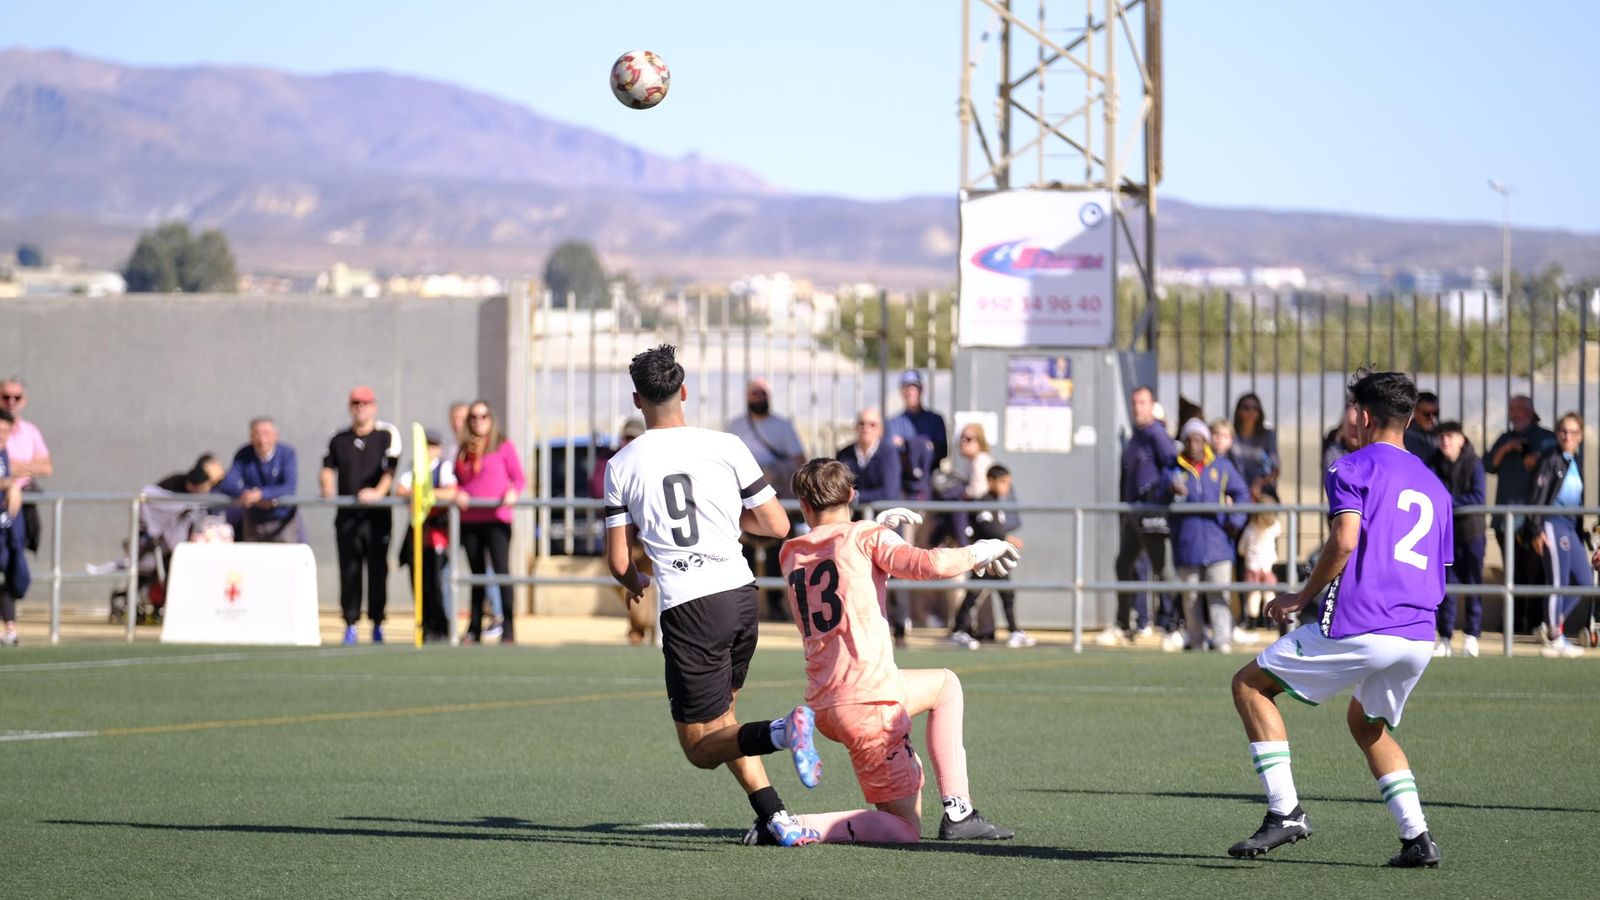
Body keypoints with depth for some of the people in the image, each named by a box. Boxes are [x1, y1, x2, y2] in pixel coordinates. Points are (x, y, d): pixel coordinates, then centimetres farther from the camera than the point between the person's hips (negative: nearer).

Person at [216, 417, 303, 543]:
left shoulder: (287, 453, -11)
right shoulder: (244, 455, -5)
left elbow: (289, 488, -22)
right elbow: (227, 484, -11)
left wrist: (260, 494, -35)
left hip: (282, 522, -3)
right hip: (253, 522, 3)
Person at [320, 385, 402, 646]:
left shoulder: (387, 434, 3)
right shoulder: (339, 439, 14)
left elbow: (390, 469, -8)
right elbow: (328, 468, 10)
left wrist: (379, 491, -24)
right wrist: (327, 487, -11)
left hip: (378, 514, -2)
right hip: (347, 514, 3)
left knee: (378, 569, -1)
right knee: (349, 570, -1)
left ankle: (377, 624, 6)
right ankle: (350, 624, 3)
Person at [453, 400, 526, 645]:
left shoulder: (504, 446, 3)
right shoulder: (463, 450, 15)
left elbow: (520, 478, 1)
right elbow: (457, 482, 18)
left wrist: (513, 492, -19)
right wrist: (458, 494, -3)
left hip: (496, 518, -4)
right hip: (469, 520, 4)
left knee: (502, 570, -13)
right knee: (477, 575, 9)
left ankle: (508, 630, -13)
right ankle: (474, 630, 13)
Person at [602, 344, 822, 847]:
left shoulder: (621, 467, -1)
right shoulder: (726, 447, 1)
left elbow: (618, 562, 1)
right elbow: (778, 526, 4)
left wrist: (635, 583, 25)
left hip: (687, 610, -4)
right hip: (742, 594, 4)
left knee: (701, 747, 4)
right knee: (722, 718, 25)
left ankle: (781, 731, -26)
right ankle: (775, 819, 10)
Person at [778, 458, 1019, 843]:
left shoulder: (791, 555, 14)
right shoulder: (866, 536, -4)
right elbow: (928, 564, -17)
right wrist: (978, 553, 1)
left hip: (822, 705, 8)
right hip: (867, 699, -8)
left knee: (946, 684, 31)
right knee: (905, 831, 3)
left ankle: (958, 812, 19)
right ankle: (795, 826, -14)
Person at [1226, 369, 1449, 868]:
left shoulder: (1352, 469, 1)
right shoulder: (1434, 486, 21)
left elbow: (1344, 541, -15)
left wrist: (1302, 596, -4)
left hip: (1356, 628, -7)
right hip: (1419, 639, 7)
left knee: (1250, 684, 9)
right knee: (1367, 723, 30)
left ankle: (1285, 810, -4)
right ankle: (1418, 838, 15)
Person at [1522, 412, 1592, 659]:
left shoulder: (1575, 462, 16)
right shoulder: (1551, 459, -7)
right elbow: (1537, 496, -12)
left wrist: (1583, 536, 21)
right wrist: (1535, 531, -18)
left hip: (1572, 526, 8)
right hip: (1553, 524, -8)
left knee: (1585, 581, 7)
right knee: (1559, 583, -6)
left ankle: (1551, 627, 15)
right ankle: (1553, 639, 3)